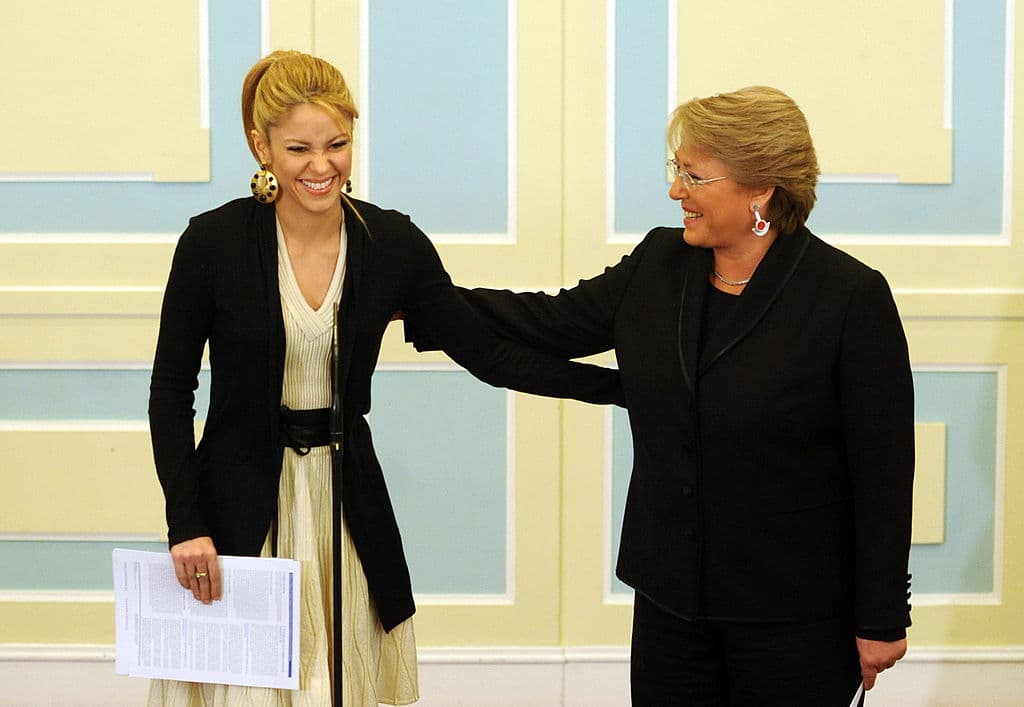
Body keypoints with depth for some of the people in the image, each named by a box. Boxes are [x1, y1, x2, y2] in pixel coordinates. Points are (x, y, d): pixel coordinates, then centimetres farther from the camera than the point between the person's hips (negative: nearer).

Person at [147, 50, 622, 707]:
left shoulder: (394, 242, -4)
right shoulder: (213, 242, -10)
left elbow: (487, 354, 0)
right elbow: (171, 390, -4)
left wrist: (627, 386, -5)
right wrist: (186, 525, -11)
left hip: (348, 500, 2)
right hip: (239, 508, -2)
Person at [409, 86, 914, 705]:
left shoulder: (851, 296, -13)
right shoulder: (658, 263, 3)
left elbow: (883, 469, -12)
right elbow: (555, 322, 15)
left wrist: (881, 620, -10)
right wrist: (418, 306, 11)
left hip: (796, 619, -5)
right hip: (670, 599, 5)